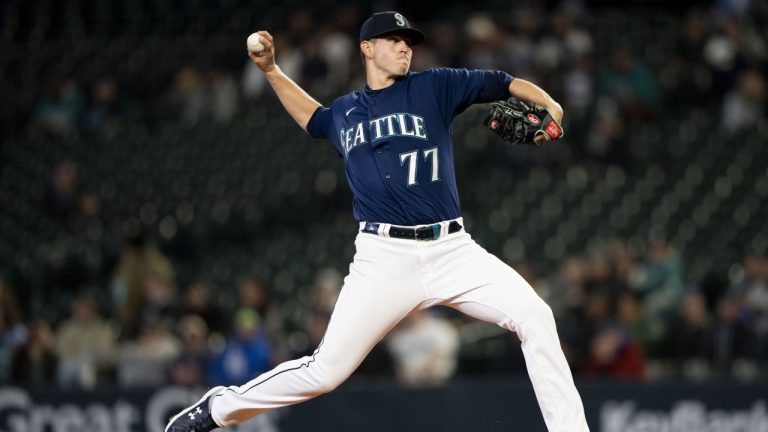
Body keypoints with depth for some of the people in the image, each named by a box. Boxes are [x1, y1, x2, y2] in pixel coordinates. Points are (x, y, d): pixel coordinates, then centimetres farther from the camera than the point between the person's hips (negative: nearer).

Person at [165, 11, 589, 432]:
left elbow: (502, 83, -1)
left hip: (452, 250, 0)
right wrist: (271, 70, 31)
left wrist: (548, 105, -19)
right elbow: (312, 116, 39)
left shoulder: (433, 87, 8)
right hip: (384, 257, 0)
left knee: (535, 318, -20)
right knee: (326, 370, -5)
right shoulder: (344, 112, 16)